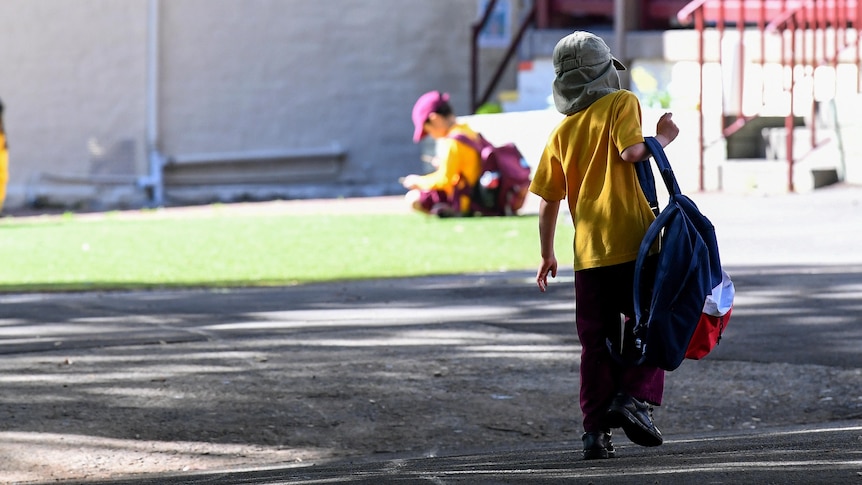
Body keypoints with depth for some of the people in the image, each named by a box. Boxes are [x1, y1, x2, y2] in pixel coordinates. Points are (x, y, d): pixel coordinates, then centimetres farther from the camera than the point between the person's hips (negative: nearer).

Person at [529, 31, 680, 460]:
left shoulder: (562, 132, 13)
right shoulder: (622, 103, 0)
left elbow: (548, 201, 13)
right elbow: (631, 151, -18)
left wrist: (547, 255, 23)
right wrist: (662, 139, 0)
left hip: (589, 254, 4)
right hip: (634, 241, -4)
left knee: (596, 343, 8)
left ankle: (596, 429, 4)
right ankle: (634, 395, -11)